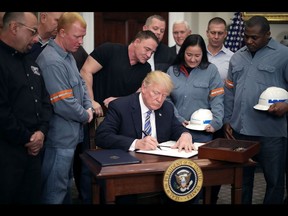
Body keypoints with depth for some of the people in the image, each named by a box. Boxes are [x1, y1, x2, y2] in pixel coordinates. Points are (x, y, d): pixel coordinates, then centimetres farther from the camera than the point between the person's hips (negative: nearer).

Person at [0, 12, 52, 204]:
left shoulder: (31, 63, 15)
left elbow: (45, 100, 15)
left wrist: (41, 131, -2)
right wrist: (26, 139, -11)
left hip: (33, 149, 8)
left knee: (33, 197, 16)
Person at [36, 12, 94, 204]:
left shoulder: (68, 55, 9)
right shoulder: (52, 61, -24)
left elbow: (80, 84, 18)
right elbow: (64, 104, -27)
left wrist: (89, 107, 0)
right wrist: (85, 116, -9)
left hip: (70, 133, 10)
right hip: (60, 136, -10)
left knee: (65, 182, 22)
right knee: (55, 188, 3)